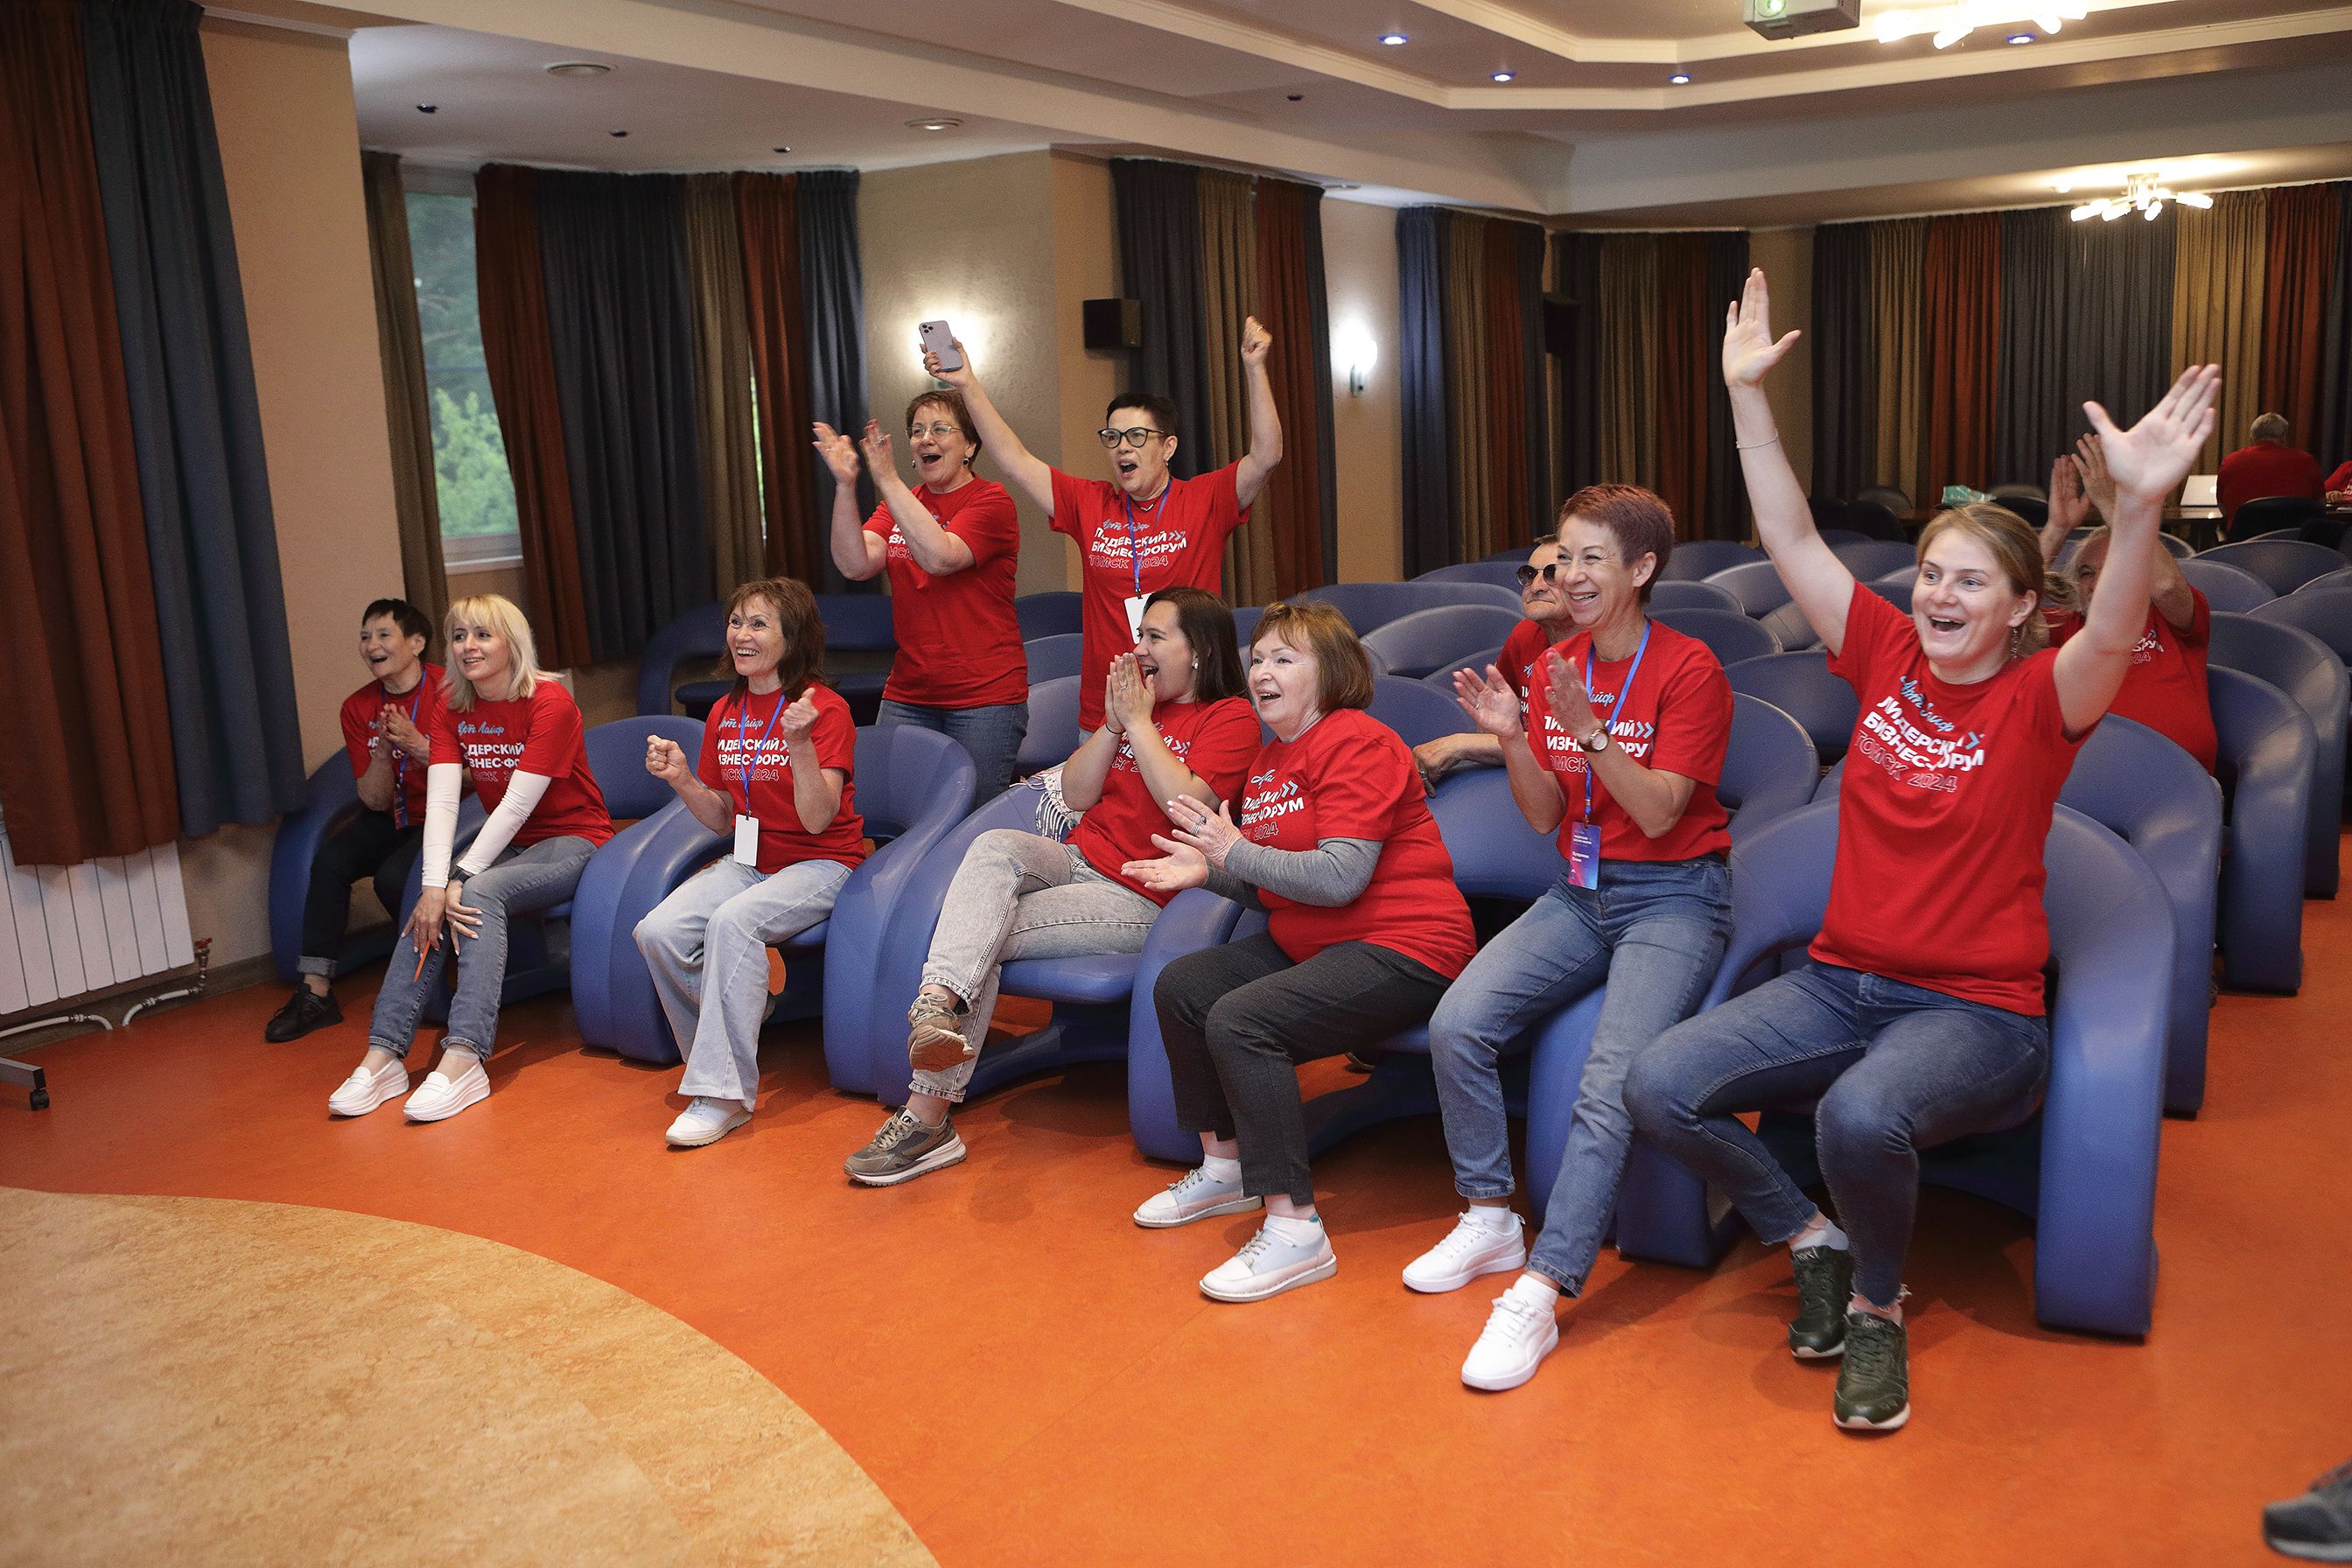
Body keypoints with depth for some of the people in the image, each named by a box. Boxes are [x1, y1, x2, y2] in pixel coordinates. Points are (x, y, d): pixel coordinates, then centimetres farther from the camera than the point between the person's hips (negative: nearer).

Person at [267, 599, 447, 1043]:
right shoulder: (358, 708, 2)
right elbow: (375, 801, -2)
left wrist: (416, 744, -28)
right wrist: (381, 752, -20)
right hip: (393, 818, 5)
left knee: (393, 876, -29)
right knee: (330, 858, -20)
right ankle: (315, 991, -15)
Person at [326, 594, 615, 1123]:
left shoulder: (550, 703, -17)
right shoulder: (455, 712, 3)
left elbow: (517, 803, -23)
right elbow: (441, 801, -11)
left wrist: (461, 879, -27)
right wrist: (435, 885, -26)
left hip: (572, 840, -6)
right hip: (508, 844, 6)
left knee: (481, 894, -31)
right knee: (429, 906, -20)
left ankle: (464, 1059, -38)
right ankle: (383, 1055, -22)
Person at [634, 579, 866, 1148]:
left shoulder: (826, 709, -11)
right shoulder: (725, 714, 9)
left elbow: (817, 819, -18)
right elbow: (724, 819, 12)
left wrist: (800, 742, -31)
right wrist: (681, 779, -6)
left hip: (818, 864, -6)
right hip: (747, 860, 6)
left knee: (733, 921, -35)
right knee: (658, 931, -21)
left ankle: (725, 1094, -28)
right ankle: (718, 1054, 0)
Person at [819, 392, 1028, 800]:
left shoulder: (991, 502, -5)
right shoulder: (897, 505, 12)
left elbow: (940, 556, -24)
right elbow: (855, 565, -6)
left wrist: (887, 479, -23)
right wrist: (845, 485, -18)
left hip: (983, 699, -5)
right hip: (907, 697, 5)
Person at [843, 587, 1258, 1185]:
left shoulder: (1231, 718, -2)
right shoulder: (1134, 700, 20)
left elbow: (1186, 803, -20)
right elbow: (1075, 794, 11)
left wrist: (1139, 722, -11)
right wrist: (1113, 723, -2)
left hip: (1139, 898, -6)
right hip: (1077, 860, 6)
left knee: (984, 934, -22)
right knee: (995, 845, -28)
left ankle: (928, 1118, -22)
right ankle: (936, 1004, -46)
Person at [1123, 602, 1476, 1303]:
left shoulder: (1357, 744, -15)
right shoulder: (1270, 760, 15)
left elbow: (1339, 878, -24)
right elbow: (1275, 888, 17)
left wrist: (1237, 853, -17)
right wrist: (1208, 871, 0)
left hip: (1401, 949, -11)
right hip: (1312, 946, 11)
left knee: (1240, 1021, -28)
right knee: (1180, 986, 9)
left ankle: (1294, 1230, -22)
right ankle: (1224, 1168, 23)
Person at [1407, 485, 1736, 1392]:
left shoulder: (1688, 670, -9)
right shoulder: (1555, 667, 8)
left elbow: (1659, 813, -16)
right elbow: (1546, 816, 6)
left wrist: (1590, 730, -27)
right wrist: (1511, 739, -11)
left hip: (1671, 896, -5)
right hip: (1579, 892, 5)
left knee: (1612, 1084, -26)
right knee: (1458, 1022, -17)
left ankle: (1538, 1297, -22)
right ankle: (1491, 1222, 2)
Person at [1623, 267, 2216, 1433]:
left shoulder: (2036, 701, -7)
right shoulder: (1887, 655, 5)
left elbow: (2113, 636, -29)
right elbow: (1791, 540, 3)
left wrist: (2141, 505, -47)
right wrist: (1748, 394, -3)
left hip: (1974, 1010, -5)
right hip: (1840, 980, 5)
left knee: (1860, 1115, -37)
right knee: (1658, 1087, -16)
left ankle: (1877, 1305, -3)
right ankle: (1812, 1238, 10)